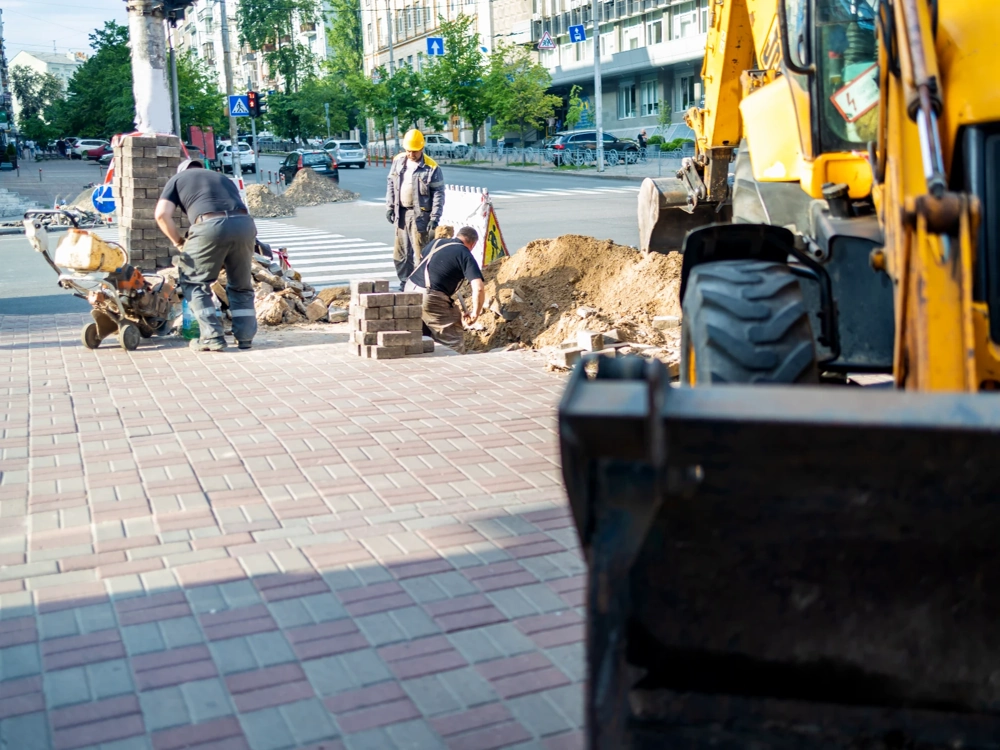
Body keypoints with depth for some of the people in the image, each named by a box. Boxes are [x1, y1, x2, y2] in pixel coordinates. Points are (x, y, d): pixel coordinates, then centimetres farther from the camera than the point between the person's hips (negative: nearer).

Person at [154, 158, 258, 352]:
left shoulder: (177, 179, 26)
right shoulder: (223, 178, 37)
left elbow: (162, 215, 10)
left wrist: (179, 242, 23)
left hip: (210, 225, -4)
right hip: (244, 224, 4)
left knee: (194, 282, 13)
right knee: (241, 285, 21)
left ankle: (213, 337, 4)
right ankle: (245, 336, 17)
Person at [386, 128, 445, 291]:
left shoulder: (431, 167, -10)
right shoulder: (398, 161, 7)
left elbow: (439, 193, -10)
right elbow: (391, 184, 16)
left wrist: (435, 217, -15)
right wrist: (389, 206, 9)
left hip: (420, 215, -6)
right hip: (401, 213, 6)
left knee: (420, 253, -5)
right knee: (400, 252, 12)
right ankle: (404, 282, 24)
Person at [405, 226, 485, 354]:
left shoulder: (437, 242, 17)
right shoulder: (466, 255, -2)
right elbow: (479, 288, -14)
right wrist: (474, 314, -2)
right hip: (430, 298, -7)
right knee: (454, 343, 4)